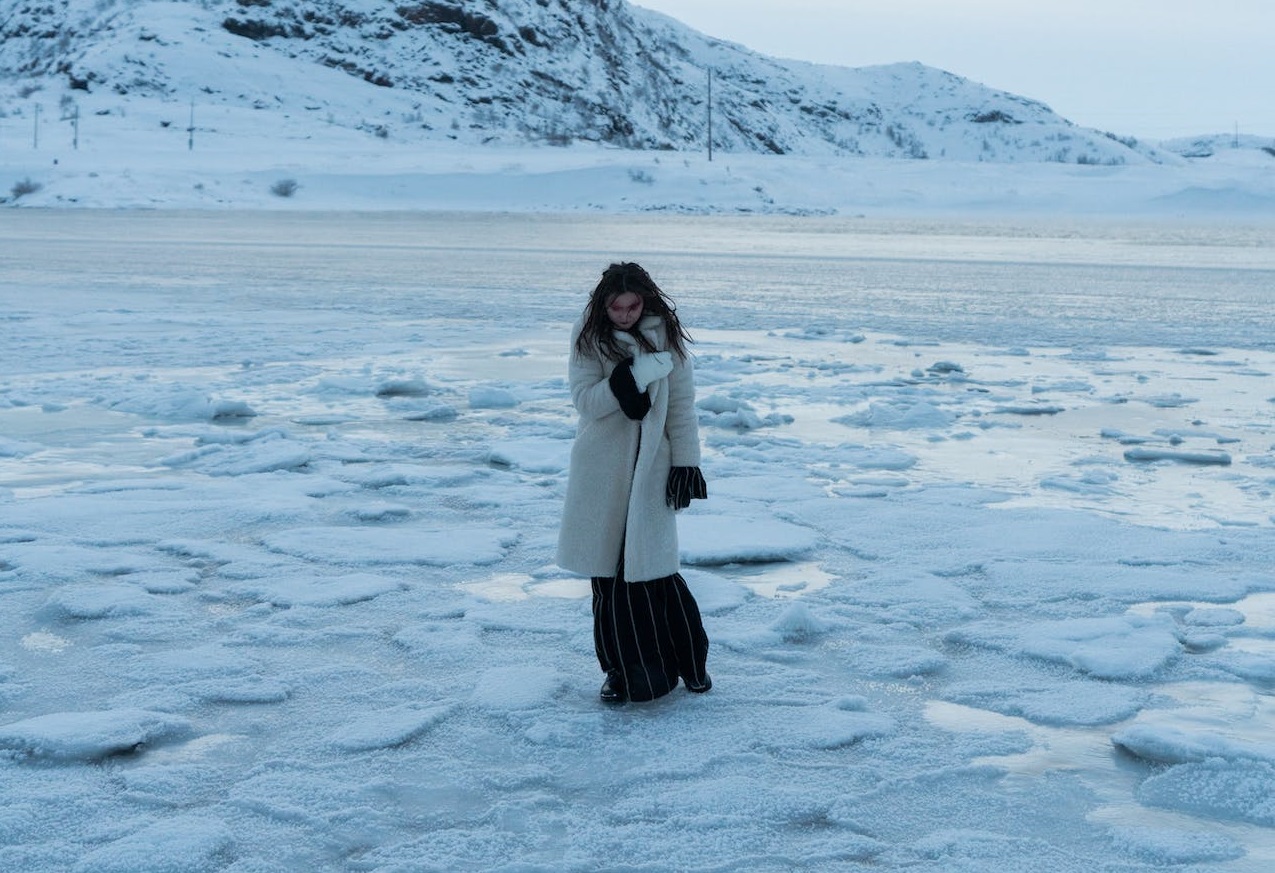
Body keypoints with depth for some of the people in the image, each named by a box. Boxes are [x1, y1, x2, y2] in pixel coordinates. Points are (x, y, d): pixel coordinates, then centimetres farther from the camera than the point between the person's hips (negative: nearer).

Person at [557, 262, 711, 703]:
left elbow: (681, 405, 0)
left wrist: (686, 463, -4)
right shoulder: (589, 336, -4)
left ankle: (690, 660, 12)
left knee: (651, 567, -6)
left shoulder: (665, 335, -2)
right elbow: (585, 400, -12)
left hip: (650, 464, -1)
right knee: (607, 571, 3)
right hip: (601, 468, 1)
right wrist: (635, 375, -23)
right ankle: (620, 668, 16)